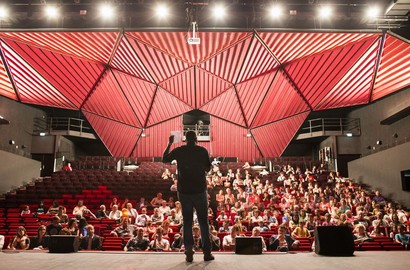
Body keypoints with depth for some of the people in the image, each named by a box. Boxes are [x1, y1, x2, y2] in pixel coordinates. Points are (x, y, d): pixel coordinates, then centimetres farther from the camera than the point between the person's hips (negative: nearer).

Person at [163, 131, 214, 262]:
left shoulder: (178, 151, -2)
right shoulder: (202, 151, -4)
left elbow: (164, 159, 15)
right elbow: (208, 169, 6)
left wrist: (169, 144, 24)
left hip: (184, 191, 1)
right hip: (200, 191, -1)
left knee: (187, 222, 10)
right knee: (203, 221, 8)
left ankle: (189, 251, 4)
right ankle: (207, 252, 10)